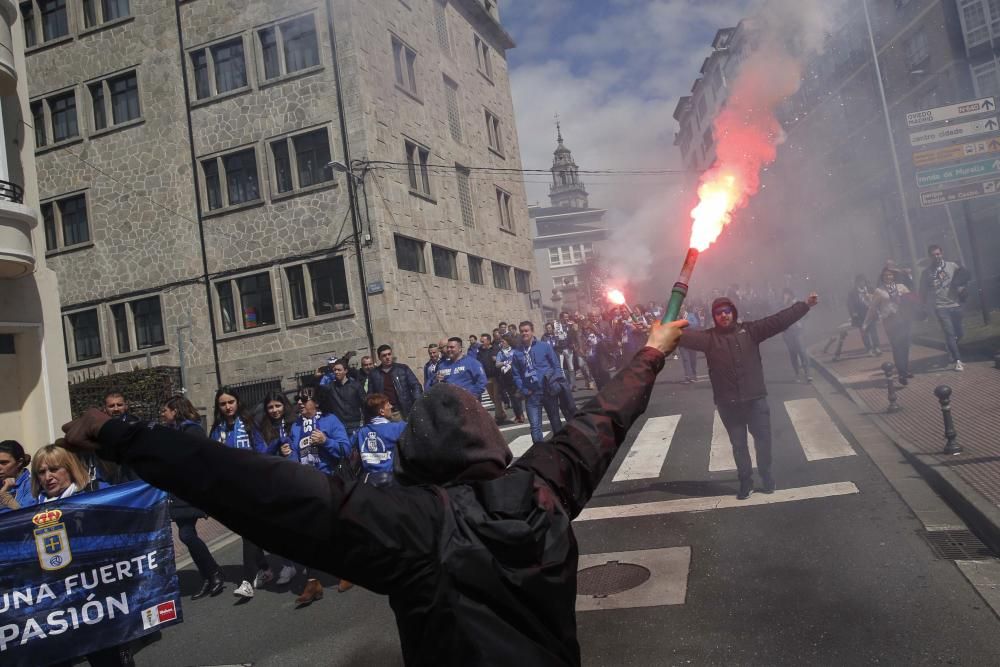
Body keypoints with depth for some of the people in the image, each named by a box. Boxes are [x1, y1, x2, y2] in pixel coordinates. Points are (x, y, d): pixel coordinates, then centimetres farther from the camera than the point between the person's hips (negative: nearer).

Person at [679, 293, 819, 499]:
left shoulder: (750, 330, 0)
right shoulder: (708, 338, -2)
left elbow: (779, 320, -3)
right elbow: (685, 336, -13)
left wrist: (805, 305, -8)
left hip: (755, 399, 0)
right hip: (728, 404, 0)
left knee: (763, 439, 12)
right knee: (738, 444, 13)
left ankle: (766, 475, 36)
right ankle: (746, 481, 29)